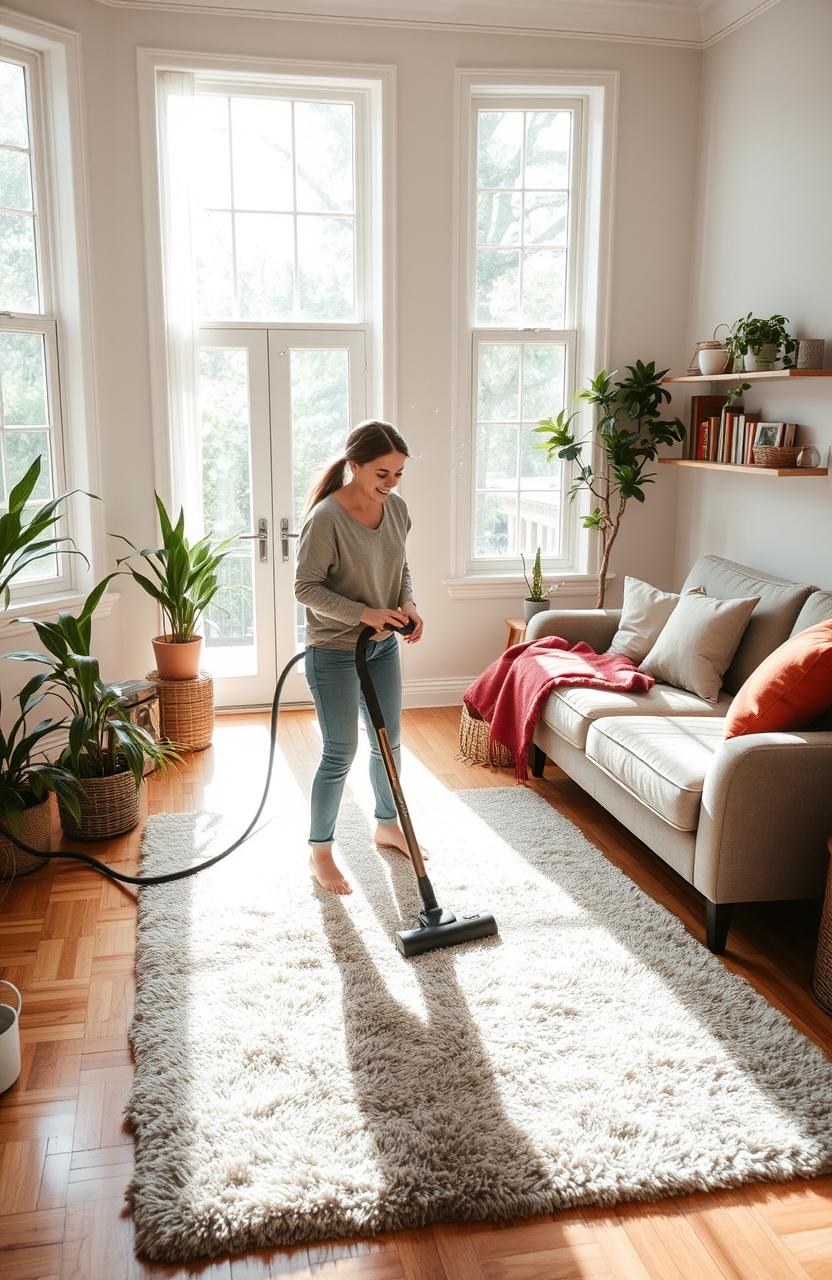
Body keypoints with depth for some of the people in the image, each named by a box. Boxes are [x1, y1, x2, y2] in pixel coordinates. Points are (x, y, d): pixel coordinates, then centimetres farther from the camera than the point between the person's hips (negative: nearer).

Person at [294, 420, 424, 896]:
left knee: (389, 742, 17)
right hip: (335, 652, -7)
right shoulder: (327, 518, -23)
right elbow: (307, 588, -19)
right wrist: (364, 613, -27)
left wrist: (408, 604, -8)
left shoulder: (398, 509, -1)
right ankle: (320, 850, 18)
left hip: (384, 646, 7)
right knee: (341, 753, 0)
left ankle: (388, 825, 39)